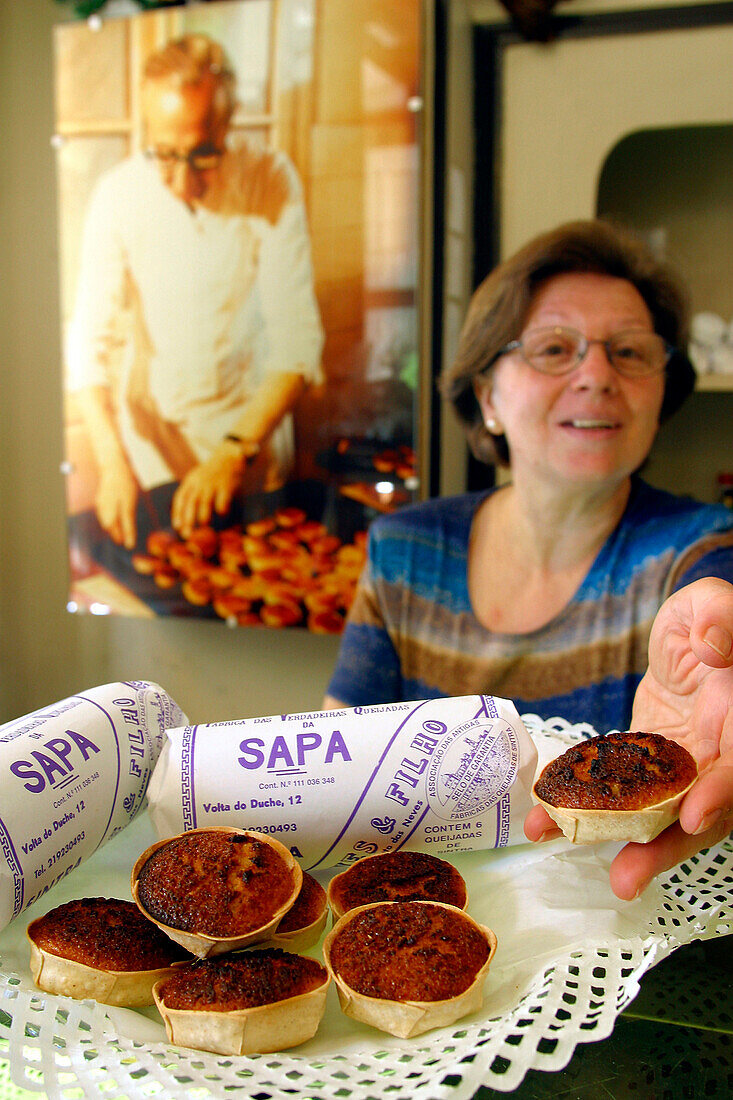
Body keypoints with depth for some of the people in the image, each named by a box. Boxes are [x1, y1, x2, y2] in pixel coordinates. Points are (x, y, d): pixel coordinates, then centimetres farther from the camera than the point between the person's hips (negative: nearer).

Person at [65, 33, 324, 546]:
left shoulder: (273, 181, -18)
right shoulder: (118, 192, -15)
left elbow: (297, 340, -19)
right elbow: (89, 338, -12)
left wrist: (236, 453, -30)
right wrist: (112, 462, -24)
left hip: (252, 424, 0)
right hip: (150, 435, 0)